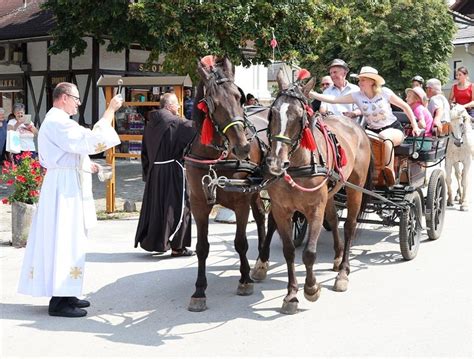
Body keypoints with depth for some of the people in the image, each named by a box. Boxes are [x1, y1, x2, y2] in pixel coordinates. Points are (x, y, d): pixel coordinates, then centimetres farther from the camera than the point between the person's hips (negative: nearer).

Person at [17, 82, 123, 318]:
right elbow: (93, 141, -26)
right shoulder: (58, 122, -16)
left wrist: (85, 165, 18)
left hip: (63, 187, 11)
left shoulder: (53, 121, 19)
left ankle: (63, 294, 19)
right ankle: (58, 301, -4)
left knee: (65, 240, 13)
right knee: (64, 240, -8)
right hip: (65, 188, -11)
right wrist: (111, 110, -20)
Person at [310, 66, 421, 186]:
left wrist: (415, 126, -1)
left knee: (385, 136, -39)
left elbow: (405, 106, 1)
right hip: (372, 131, 4)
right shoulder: (357, 96, -6)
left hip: (394, 129, -4)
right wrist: (311, 94, -27)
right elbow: (333, 99, -15)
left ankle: (390, 174, -29)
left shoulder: (385, 92, -11)